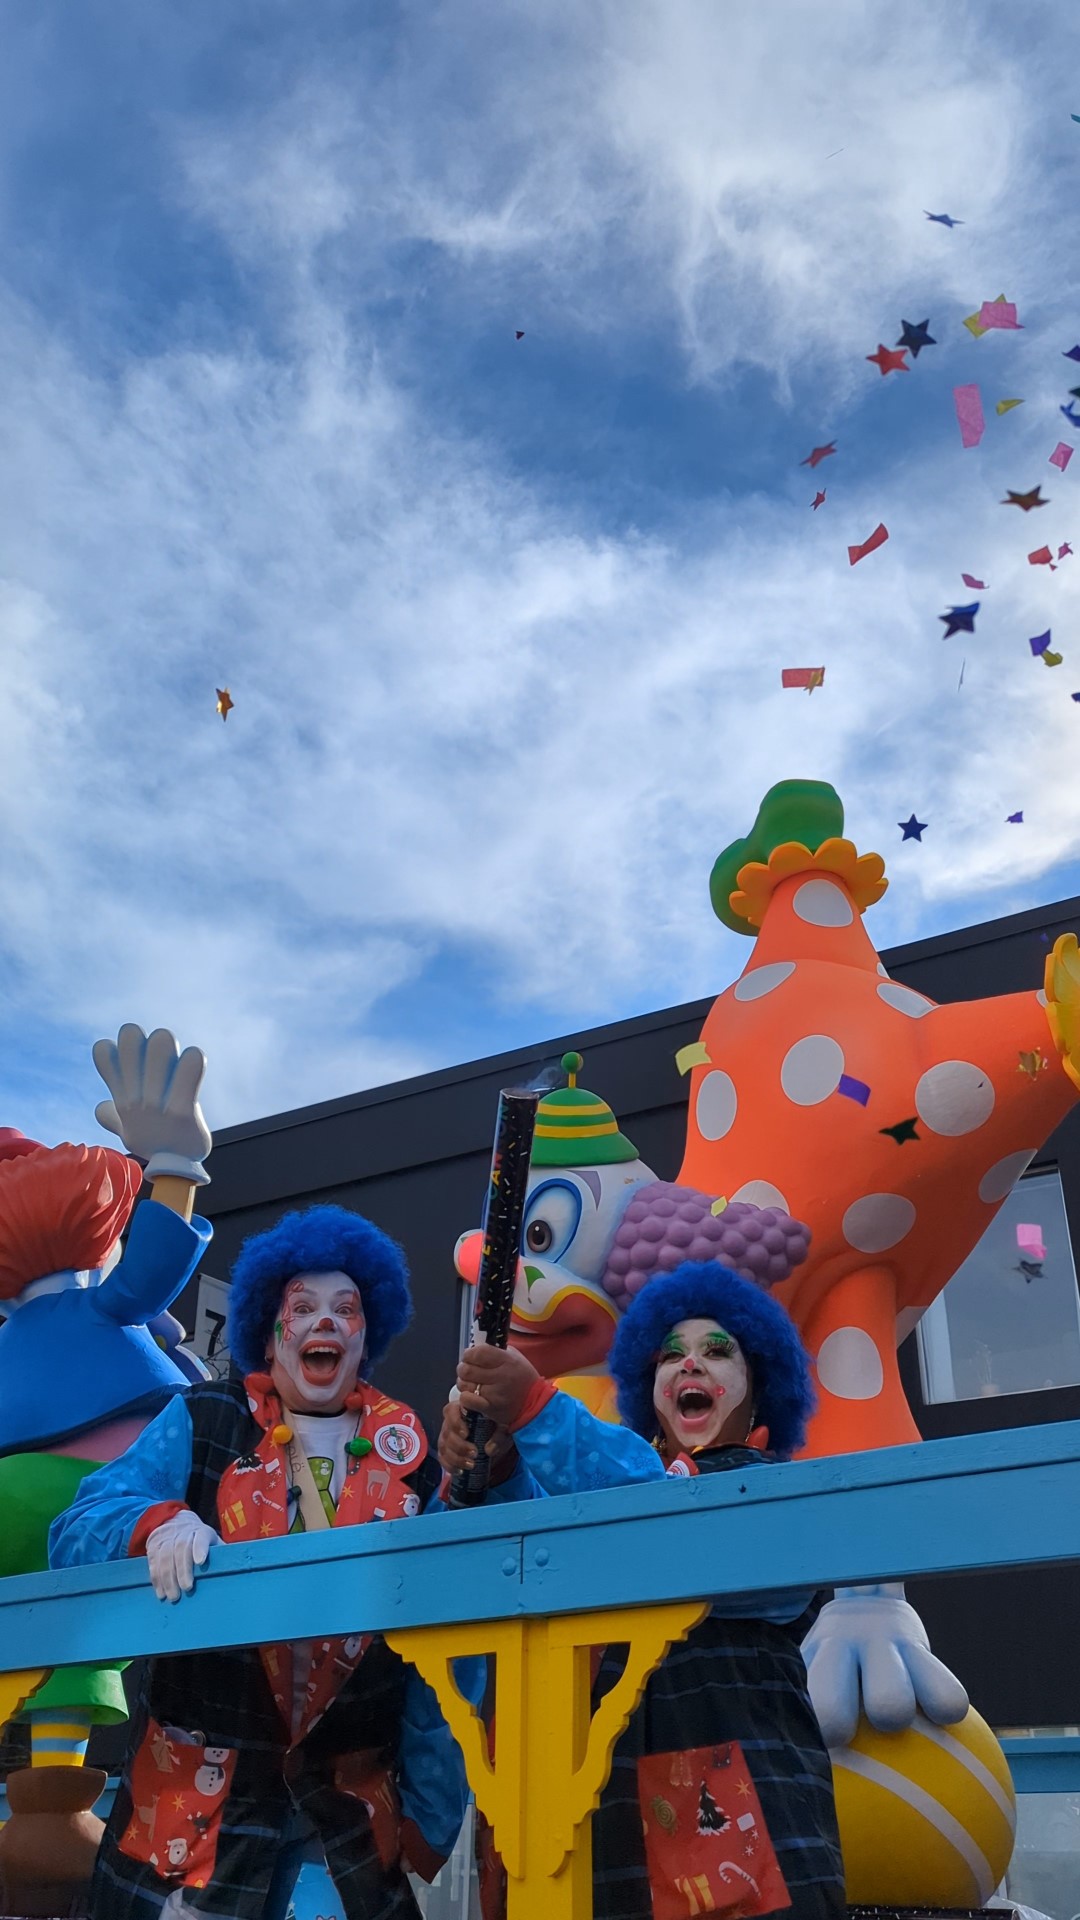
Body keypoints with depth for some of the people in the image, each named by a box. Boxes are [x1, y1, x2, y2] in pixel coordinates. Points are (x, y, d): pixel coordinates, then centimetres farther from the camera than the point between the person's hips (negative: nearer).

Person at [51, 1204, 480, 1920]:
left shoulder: (406, 1452, 5)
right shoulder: (203, 1424, 2)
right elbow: (77, 1530, -4)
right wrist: (157, 1523, -24)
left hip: (358, 1774, 1)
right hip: (209, 1769, -1)